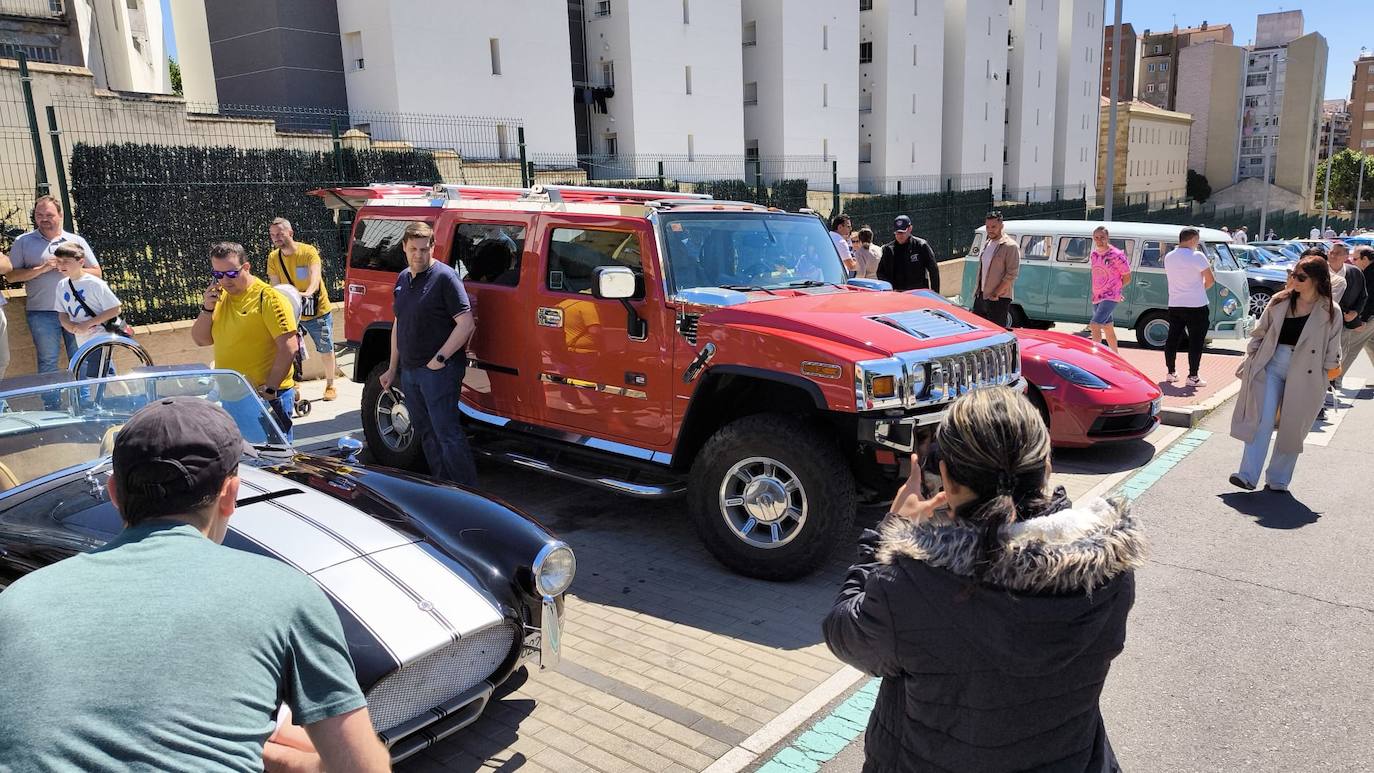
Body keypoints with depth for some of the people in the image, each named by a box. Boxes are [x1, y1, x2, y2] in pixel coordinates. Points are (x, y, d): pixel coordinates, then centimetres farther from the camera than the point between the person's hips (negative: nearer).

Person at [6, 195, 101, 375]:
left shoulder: (76, 241, 10)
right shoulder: (23, 242, 7)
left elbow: (96, 272, 8)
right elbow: (11, 275, 1)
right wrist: (41, 269, -12)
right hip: (42, 313, -1)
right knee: (48, 362, 2)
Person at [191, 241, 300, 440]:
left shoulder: (267, 297, -12)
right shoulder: (220, 297, 10)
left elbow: (289, 347, -18)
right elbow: (201, 340, 12)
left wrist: (269, 389, -20)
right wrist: (207, 308, -5)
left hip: (267, 396, -7)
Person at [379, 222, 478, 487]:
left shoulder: (444, 277, -11)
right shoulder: (403, 278, 13)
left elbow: (466, 324, -17)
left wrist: (439, 358, -18)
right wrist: (393, 369, 20)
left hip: (439, 370, -8)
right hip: (409, 370, 8)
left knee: (447, 433, -9)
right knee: (425, 432, 14)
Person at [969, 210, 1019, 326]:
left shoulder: (1010, 246, -11)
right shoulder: (986, 244, 14)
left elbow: (1012, 274, -16)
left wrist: (996, 294, -18)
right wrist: (977, 291, 15)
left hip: (999, 299, -8)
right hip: (981, 296, 8)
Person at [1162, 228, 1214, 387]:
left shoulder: (1168, 257, 7)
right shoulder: (1197, 256, -13)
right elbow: (1211, 279, -12)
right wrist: (1201, 288, 8)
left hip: (1174, 305, 6)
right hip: (1196, 305, -6)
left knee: (1173, 339, 12)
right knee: (1196, 341, 0)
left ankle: (1171, 373, 18)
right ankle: (1193, 376, -1)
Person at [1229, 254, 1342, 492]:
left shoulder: (1330, 311, -3)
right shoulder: (1280, 301, 4)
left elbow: (1332, 350, 2)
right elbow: (1260, 333, 12)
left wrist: (1326, 373, 0)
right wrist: (1252, 357, 8)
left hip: (1304, 375, -1)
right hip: (1271, 367, 1)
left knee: (1292, 428, 6)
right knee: (1261, 421, -5)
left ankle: (1278, 479, 18)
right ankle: (1248, 475, -7)